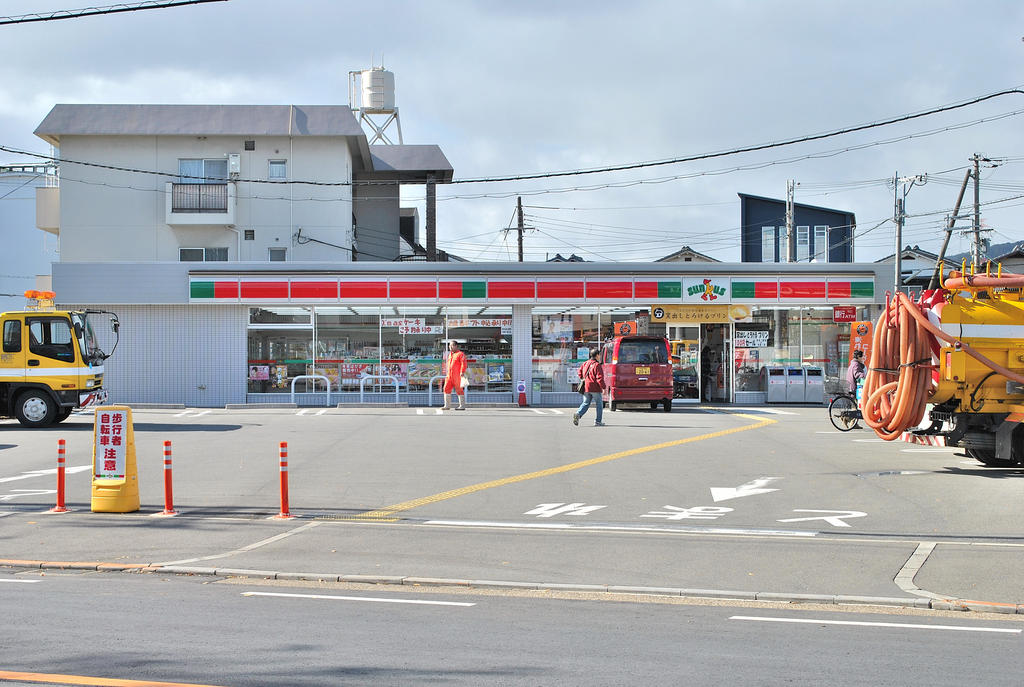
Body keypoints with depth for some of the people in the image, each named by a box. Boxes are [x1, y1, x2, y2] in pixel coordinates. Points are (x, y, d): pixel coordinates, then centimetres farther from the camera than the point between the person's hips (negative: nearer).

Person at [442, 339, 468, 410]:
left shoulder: (460, 354, -5)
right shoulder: (450, 354, 20)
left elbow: (463, 364, -13)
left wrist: (462, 372, -23)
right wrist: (447, 374, 25)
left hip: (457, 376, -8)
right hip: (449, 376, 8)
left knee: (459, 390, -3)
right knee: (446, 389, 1)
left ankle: (462, 406, 4)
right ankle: (447, 406, 4)